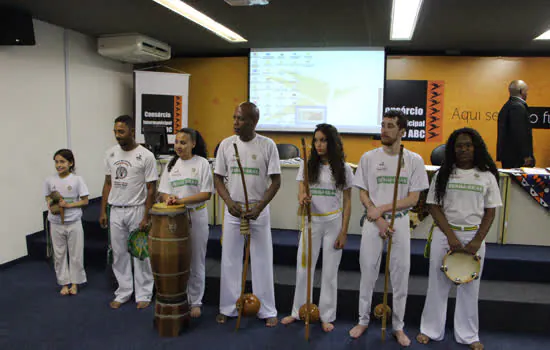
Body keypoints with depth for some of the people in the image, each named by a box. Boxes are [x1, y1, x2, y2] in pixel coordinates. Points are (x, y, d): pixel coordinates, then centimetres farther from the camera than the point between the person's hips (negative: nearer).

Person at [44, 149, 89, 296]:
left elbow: (85, 201, -7)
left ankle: (75, 283, 22)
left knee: (76, 254, 7)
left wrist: (68, 205, -19)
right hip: (56, 224, 3)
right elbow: (48, 197, 12)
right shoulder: (50, 180, -1)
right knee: (59, 254, 11)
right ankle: (64, 283, 25)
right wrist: (50, 204, -10)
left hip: (73, 223, -3)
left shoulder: (77, 179, -10)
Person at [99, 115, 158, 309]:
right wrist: (103, 211, 8)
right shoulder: (111, 154, 5)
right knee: (119, 254, 12)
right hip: (116, 211, 5)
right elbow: (108, 183, 12)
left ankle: (143, 294, 17)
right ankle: (123, 292, 25)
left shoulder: (145, 156, -10)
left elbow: (151, 189, -9)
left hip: (136, 210, -5)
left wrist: (146, 217, -13)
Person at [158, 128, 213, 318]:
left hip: (197, 216, -3)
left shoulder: (202, 163, -4)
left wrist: (182, 200, -21)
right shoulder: (172, 164, 7)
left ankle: (195, 302, 21)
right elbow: (163, 191, 7)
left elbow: (206, 193, -10)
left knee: (196, 262, 7)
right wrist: (169, 199, -17)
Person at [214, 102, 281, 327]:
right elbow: (218, 178, 5)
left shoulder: (267, 145, -6)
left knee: (262, 260, 5)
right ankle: (228, 308, 24)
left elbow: (276, 181, -5)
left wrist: (258, 208, -14)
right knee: (230, 259, 9)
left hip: (259, 210, -2)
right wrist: (229, 202, -11)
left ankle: (267, 310, 18)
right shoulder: (226, 144, 0)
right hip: (233, 209, 2)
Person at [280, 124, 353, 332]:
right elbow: (301, 193, -3)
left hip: (334, 223, -1)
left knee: (330, 271, 8)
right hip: (311, 221, 2)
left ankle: (326, 316, 23)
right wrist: (302, 199, -29)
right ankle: (298, 311, 25)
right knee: (303, 268, 8)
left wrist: (344, 232, -4)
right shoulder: (308, 165, 1)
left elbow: (347, 202, 0)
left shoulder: (343, 169, -3)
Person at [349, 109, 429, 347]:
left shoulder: (414, 160, -2)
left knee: (401, 275, 7)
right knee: (367, 272, 8)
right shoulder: (368, 157, 0)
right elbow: (363, 194, 1)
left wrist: (383, 208, -15)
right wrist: (378, 220, -10)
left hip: (400, 222, 0)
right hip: (372, 221, 1)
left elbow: (413, 198, -5)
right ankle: (363, 320, 26)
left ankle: (398, 327, 23)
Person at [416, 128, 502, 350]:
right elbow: (434, 206, -3)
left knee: (470, 287, 11)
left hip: (474, 236, 1)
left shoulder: (487, 176, 2)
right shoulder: (443, 174, 0)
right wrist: (451, 236, -12)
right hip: (444, 234, 0)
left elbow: (490, 211, 2)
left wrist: (478, 240, -9)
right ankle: (431, 330, 23)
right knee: (438, 284, 9)